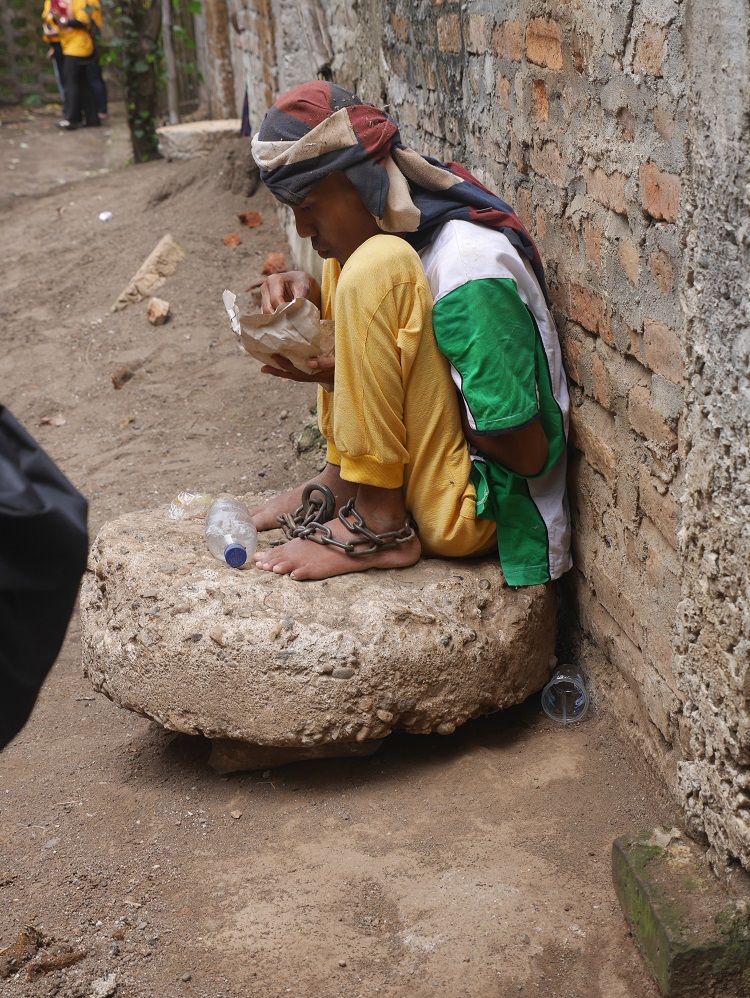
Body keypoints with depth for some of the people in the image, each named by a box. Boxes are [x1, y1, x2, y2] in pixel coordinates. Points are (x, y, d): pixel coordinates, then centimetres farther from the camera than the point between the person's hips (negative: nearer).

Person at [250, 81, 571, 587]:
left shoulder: (469, 270, -26)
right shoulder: (404, 230, 0)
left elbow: (527, 453, -23)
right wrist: (309, 293, -5)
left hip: (485, 508, -9)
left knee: (375, 267, -26)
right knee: (342, 262, 8)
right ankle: (339, 484, 3)